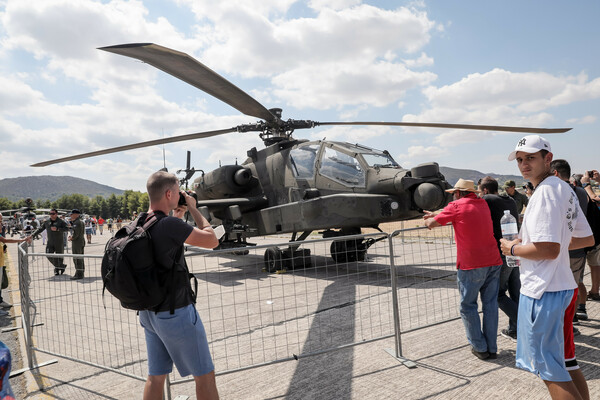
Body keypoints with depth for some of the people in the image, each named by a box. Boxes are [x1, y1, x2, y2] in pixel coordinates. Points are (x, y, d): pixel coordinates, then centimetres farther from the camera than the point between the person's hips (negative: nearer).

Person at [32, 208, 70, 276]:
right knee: (49, 255, -6)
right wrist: (32, 236, 8)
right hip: (50, 242, 4)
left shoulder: (60, 221, -5)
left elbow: (67, 228, -17)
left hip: (59, 243, -4)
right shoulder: (46, 222, 8)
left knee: (59, 256, 3)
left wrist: (57, 229, -28)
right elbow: (40, 229, 14)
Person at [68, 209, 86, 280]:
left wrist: (71, 238, -6)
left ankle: (79, 274, -4)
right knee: (80, 259, 15)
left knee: (77, 258, -7)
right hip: (81, 241, 11)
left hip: (77, 242, -11)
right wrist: (71, 236, 10)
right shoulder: (80, 221, 16)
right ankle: (81, 273, 21)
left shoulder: (77, 222, -16)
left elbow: (76, 233, -21)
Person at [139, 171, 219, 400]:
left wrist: (178, 215, 14)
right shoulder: (170, 225, -23)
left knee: (155, 377, 17)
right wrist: (193, 209, -5)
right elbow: (211, 240, -14)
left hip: (149, 313, 8)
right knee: (204, 376, 7)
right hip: (176, 313, -8)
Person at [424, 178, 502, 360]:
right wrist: (436, 215, 32)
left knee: (468, 306, 7)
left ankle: (480, 348, 12)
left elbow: (431, 224, 2)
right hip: (493, 262, 6)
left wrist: (428, 220, 25)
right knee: (490, 304, 11)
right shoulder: (483, 204, 14)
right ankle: (492, 348, 16)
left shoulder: (456, 206, -4)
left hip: (471, 265, -6)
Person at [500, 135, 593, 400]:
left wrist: (513, 248, -10)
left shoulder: (546, 191, -19)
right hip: (560, 285, 10)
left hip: (542, 290, -10)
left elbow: (548, 249, -26)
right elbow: (587, 239, 19)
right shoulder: (564, 188, 12)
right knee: (562, 362, 24)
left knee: (549, 369, 2)